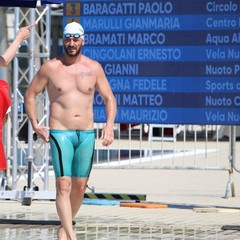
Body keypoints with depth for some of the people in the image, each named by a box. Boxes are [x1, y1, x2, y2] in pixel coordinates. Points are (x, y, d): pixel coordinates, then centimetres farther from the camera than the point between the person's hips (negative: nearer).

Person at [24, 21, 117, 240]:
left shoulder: (94, 68, 4)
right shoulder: (50, 68, -2)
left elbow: (109, 98, 10)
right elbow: (30, 94, 8)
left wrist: (110, 124, -7)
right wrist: (34, 124, -1)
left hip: (86, 134, 3)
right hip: (60, 133, -3)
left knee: (80, 186, 8)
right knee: (63, 185, -15)